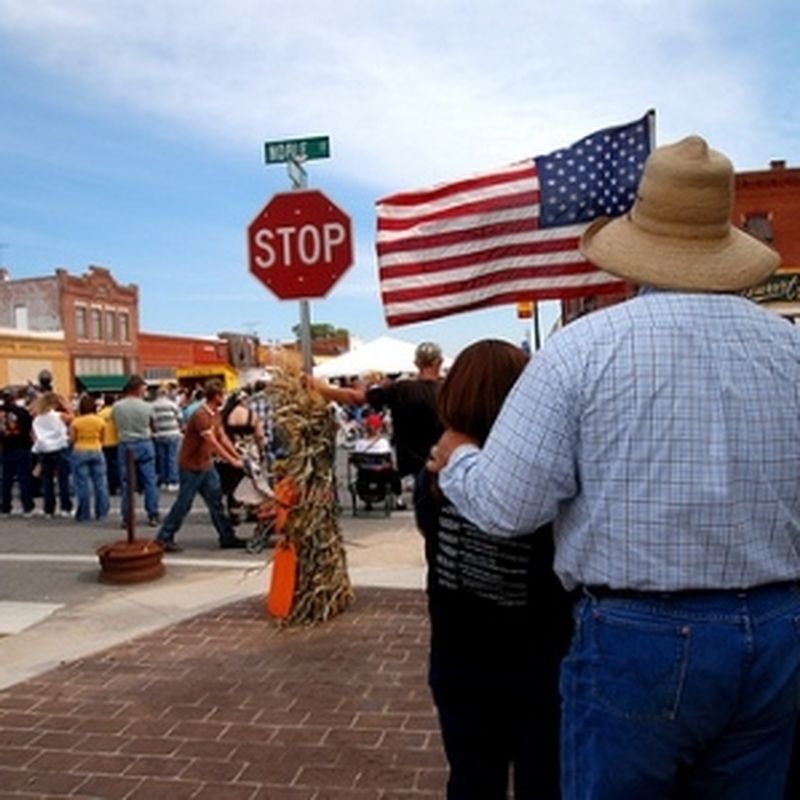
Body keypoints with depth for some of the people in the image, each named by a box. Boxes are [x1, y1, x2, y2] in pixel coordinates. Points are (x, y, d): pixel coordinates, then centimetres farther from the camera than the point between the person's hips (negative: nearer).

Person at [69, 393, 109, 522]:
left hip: (80, 452, -1)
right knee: (100, 483, 7)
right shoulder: (100, 420, -3)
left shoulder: (76, 422, -8)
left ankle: (84, 515, 6)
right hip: (97, 451, 2)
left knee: (82, 484, 2)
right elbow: (102, 438, 6)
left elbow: (72, 439, -2)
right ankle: (101, 514, 10)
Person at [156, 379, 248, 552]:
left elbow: (223, 438, 8)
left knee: (216, 501, 9)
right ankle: (164, 538, 11)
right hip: (191, 467, -9)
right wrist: (232, 461, -22)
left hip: (206, 466, 9)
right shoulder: (201, 415, -24)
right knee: (183, 504, 0)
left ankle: (227, 537, 14)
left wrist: (238, 457, 1)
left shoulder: (215, 413, 5)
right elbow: (213, 443, -26)